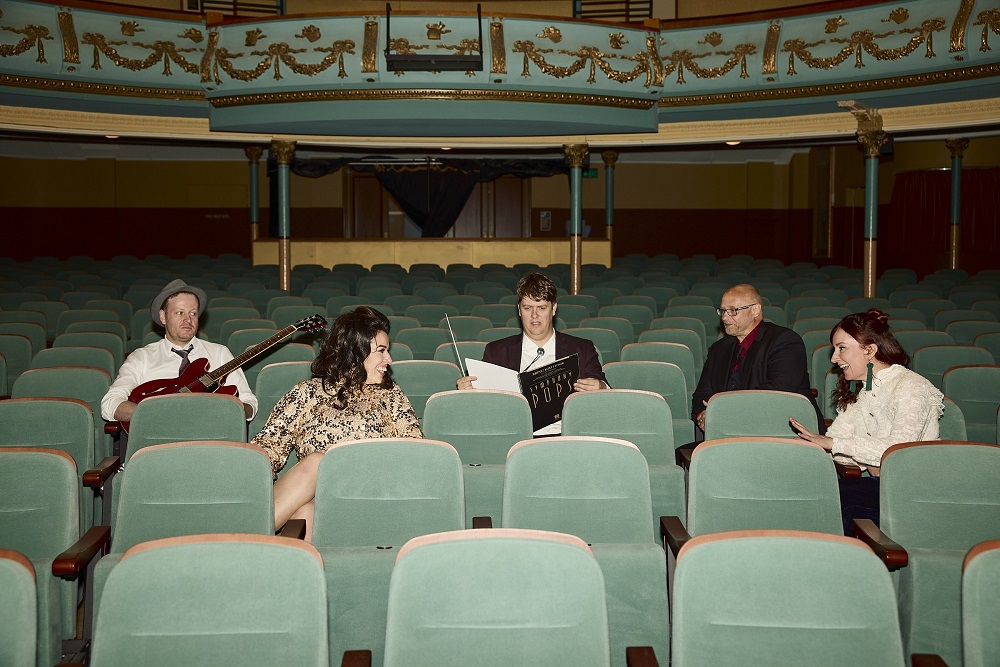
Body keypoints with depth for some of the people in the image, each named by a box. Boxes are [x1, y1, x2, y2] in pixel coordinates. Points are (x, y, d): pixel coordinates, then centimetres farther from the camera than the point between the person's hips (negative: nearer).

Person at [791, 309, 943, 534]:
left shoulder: (911, 387, -11)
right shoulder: (860, 390, 15)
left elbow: (899, 448, -25)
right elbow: (837, 434, 6)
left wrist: (833, 443, -26)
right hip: (875, 486, 7)